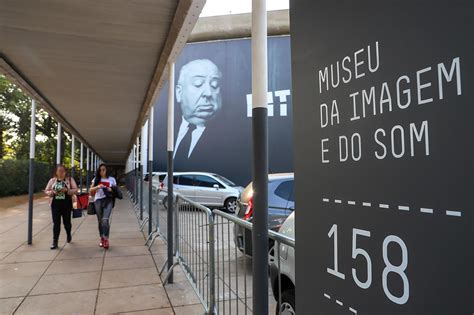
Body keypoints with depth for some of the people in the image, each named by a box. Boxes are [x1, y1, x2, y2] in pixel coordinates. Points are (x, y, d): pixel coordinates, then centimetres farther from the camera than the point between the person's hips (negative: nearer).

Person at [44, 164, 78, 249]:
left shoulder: (70, 179, 3)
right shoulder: (52, 180, 8)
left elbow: (75, 190, -2)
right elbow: (46, 191, 9)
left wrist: (67, 190, -19)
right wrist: (52, 192, -12)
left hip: (67, 204, -1)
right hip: (55, 204, 1)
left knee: (66, 222, 8)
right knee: (56, 223, 0)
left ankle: (69, 234, 38)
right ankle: (55, 242, 7)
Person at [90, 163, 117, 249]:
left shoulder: (111, 179, 8)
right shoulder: (96, 179, 12)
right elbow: (91, 190, 10)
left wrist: (111, 190, -12)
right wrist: (97, 187, -9)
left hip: (108, 200, -2)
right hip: (98, 200, 3)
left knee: (105, 219, -17)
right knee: (100, 221, 8)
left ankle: (106, 239, -15)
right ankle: (102, 239, 19)